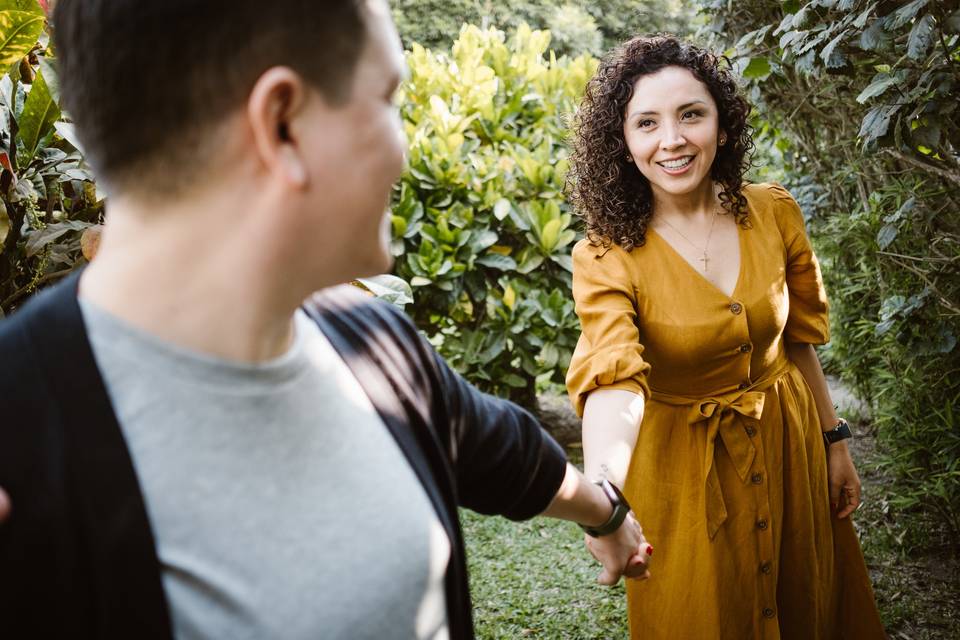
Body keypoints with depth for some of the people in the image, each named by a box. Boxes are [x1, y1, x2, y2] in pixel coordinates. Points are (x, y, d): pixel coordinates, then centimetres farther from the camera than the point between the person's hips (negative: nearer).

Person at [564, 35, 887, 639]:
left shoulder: (773, 213, -8)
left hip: (790, 450, 4)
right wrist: (602, 490, -54)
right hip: (685, 468, -3)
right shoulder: (607, 257, -21)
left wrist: (835, 441, 9)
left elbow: (799, 341, 4)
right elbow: (615, 380, -36)